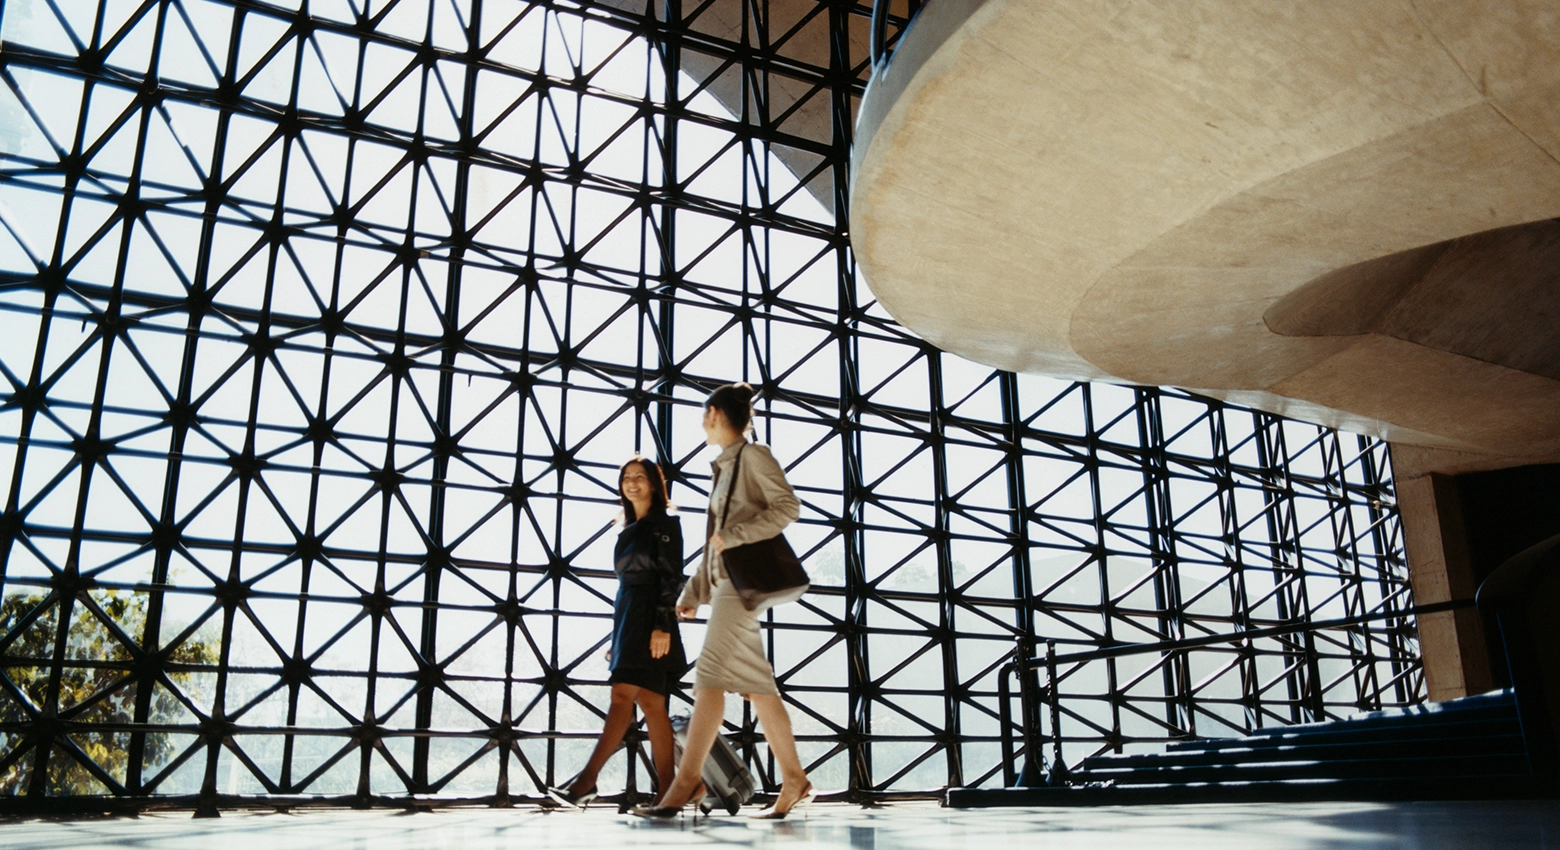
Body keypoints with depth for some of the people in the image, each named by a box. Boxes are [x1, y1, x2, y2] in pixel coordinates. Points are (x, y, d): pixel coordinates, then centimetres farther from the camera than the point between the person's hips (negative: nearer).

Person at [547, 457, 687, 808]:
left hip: (649, 617, -8)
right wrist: (616, 638, 18)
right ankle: (668, 791, 1)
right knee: (650, 703, 2)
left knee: (623, 695, -15)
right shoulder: (629, 530, 22)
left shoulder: (665, 523, 0)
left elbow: (671, 576, -9)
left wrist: (662, 625, -19)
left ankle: (587, 780, -20)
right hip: (626, 614, 8)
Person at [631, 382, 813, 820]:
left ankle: (686, 781, -16)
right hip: (724, 580, 9)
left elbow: (787, 506, -13)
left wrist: (735, 535, -16)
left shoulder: (753, 455, -1)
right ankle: (793, 778, 5)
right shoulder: (725, 467, 23)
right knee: (755, 683, 4)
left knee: (711, 672, -15)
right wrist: (693, 591, 20)